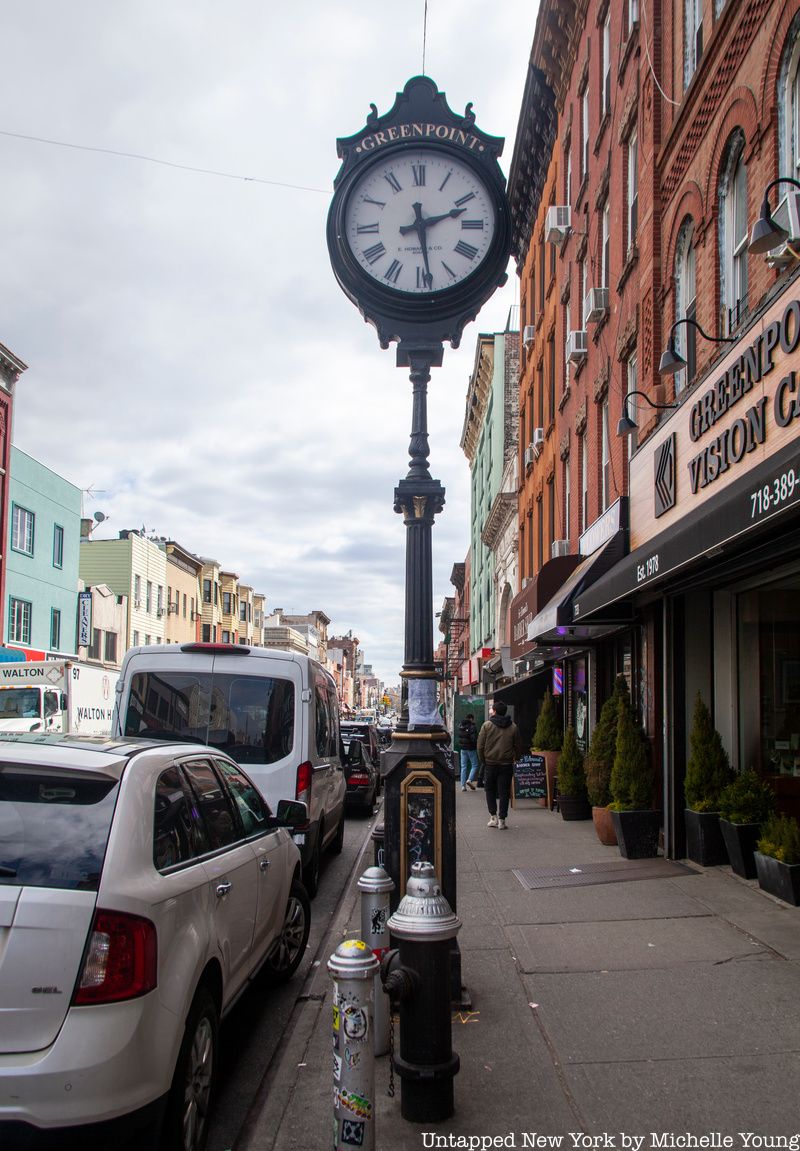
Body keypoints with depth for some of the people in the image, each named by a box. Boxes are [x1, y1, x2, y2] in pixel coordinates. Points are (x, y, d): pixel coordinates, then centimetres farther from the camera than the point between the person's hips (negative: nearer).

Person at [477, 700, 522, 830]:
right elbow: (518, 746, 5)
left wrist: (483, 760, 8)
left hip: (490, 764, -1)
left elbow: (480, 746, -4)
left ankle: (493, 817, 8)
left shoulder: (487, 725, -5)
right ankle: (502, 820, 4)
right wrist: (516, 759, 18)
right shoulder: (513, 727, 2)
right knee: (504, 792, 5)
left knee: (490, 790, 14)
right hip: (506, 765, 1)